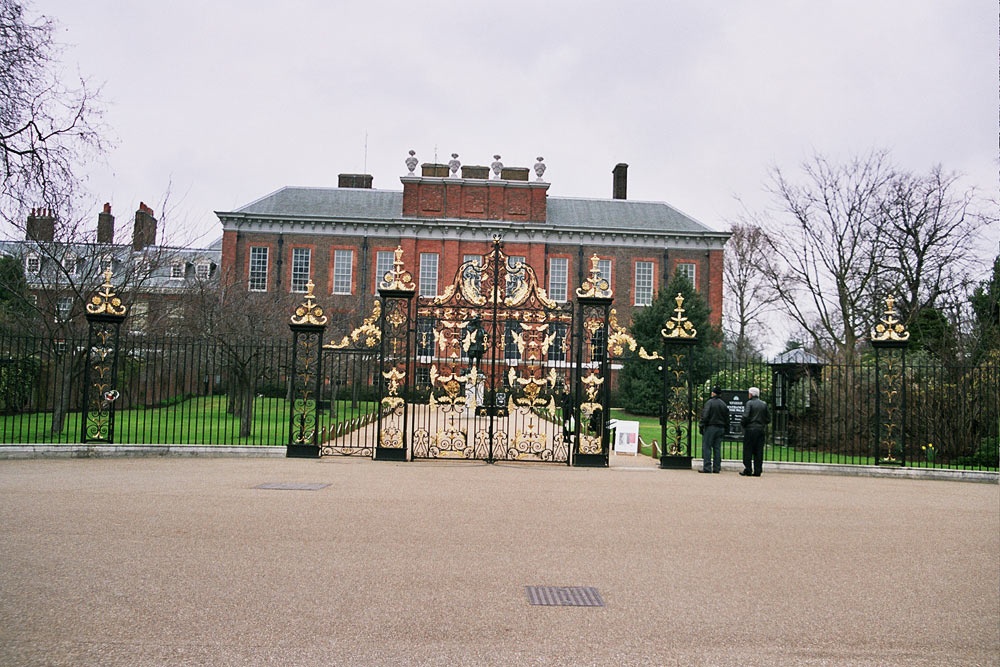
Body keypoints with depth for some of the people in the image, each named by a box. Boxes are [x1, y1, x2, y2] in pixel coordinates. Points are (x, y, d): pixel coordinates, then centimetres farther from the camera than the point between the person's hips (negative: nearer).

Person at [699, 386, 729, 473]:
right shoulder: (724, 404, 10)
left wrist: (701, 426, -7)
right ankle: (716, 468, 8)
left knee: (707, 447, -3)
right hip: (720, 428, 6)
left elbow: (705, 416, -14)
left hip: (710, 427, -6)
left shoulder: (709, 402, -9)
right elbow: (727, 418, 13)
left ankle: (707, 468, -7)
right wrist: (725, 428, 19)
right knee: (717, 448, 8)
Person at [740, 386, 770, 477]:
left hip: (750, 429, -5)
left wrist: (742, 423, 3)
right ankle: (757, 471, 5)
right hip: (761, 430, 5)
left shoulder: (749, 403, -8)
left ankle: (748, 470, -1)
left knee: (748, 451, 0)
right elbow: (768, 418, 9)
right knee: (759, 451, 6)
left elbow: (745, 417, -15)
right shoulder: (764, 404, 8)